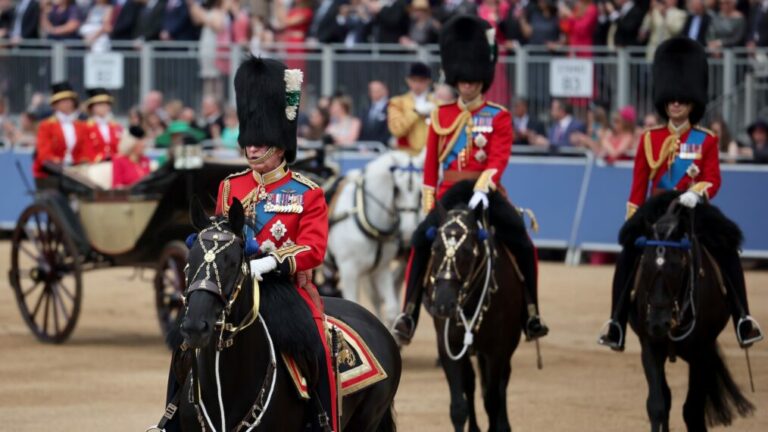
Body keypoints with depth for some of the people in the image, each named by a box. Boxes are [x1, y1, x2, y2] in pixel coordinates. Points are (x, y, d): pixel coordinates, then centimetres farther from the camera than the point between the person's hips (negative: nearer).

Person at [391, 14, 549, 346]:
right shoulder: (442, 116, 11)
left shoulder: (499, 117, 4)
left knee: (522, 244, -19)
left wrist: (482, 188, -28)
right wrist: (428, 203, 5)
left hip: (485, 193, -1)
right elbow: (431, 163, 13)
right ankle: (408, 314, -23)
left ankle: (531, 312, -7)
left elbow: (499, 159, -10)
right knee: (421, 239, -24)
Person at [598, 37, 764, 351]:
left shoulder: (706, 140, 5)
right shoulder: (649, 139, 9)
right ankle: (616, 324, -16)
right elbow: (639, 184, 10)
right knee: (628, 253, -21)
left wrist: (696, 194, -27)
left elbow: (712, 179, -5)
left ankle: (742, 319, -19)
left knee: (727, 249, -23)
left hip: (694, 208, -1)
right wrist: (632, 221, 3)